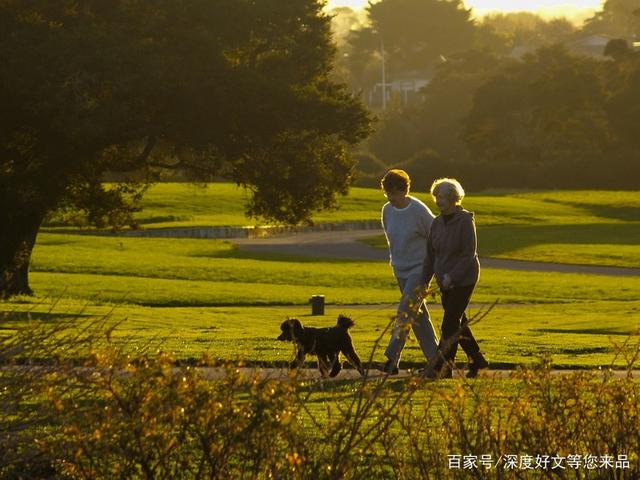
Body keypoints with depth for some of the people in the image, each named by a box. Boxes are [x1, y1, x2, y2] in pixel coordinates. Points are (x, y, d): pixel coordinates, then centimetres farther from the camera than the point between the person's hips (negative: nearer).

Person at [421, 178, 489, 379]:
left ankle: (441, 367, -7)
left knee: (450, 324, -9)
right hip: (445, 281, 7)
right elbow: (430, 254, 10)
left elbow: (469, 254, -18)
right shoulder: (437, 223, 5)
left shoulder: (465, 221, -15)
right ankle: (477, 360, 28)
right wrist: (425, 282, 6)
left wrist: (451, 277, -23)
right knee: (459, 322, 14)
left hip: (463, 280, -7)